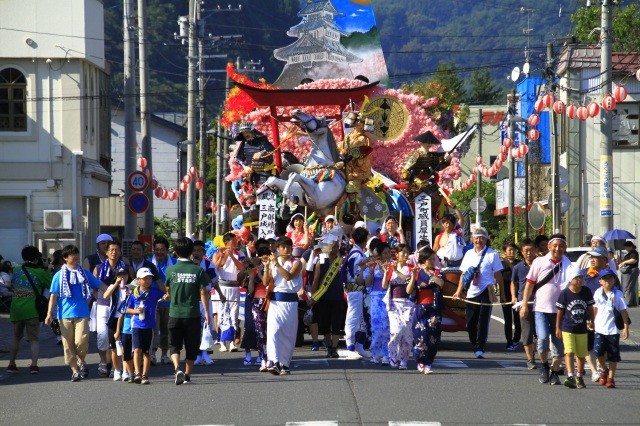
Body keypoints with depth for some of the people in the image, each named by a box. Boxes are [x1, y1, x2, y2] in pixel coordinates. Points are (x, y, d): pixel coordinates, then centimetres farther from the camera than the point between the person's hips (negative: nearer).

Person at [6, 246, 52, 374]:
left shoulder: (16, 271, 7)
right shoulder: (40, 272, -6)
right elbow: (51, 285, 2)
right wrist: (47, 269, 9)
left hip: (16, 309, 4)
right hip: (32, 310, -4)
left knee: (16, 337, 20)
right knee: (34, 339, 3)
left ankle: (11, 364, 17)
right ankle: (34, 364, -13)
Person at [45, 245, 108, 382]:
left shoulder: (84, 273, 9)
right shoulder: (59, 276, 4)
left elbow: (100, 286, 11)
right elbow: (54, 296, 4)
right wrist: (50, 314, -3)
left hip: (82, 313, 0)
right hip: (65, 314, 0)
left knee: (82, 340, -16)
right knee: (68, 344, 2)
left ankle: (81, 361, 10)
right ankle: (74, 370, 13)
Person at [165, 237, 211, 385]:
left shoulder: (171, 270, -3)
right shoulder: (198, 270, -6)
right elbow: (203, 292, -6)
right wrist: (207, 312, 0)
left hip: (175, 313, 0)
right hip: (193, 314, 0)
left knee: (174, 345, 7)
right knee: (191, 347, 13)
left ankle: (177, 368, -17)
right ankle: (187, 375, 17)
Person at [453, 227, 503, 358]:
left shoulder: (492, 254, -1)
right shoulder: (469, 254, 12)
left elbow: (498, 275, 0)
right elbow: (463, 274, 16)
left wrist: (502, 293, 0)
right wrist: (459, 291, 10)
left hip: (486, 293, -5)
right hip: (471, 293, 5)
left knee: (483, 321, -9)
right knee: (470, 323, 6)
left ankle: (480, 349, -9)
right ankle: (475, 347, 20)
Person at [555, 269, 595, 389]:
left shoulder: (587, 292, -2)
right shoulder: (565, 293, -10)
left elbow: (590, 307, 11)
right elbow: (560, 311, -3)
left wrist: (591, 320, 2)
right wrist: (557, 328, 0)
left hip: (582, 328, 3)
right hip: (567, 328, -3)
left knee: (581, 354, 10)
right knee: (569, 352, -15)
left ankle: (580, 377, 22)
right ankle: (570, 376, -22)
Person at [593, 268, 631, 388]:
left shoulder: (617, 294, -8)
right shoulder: (598, 293, 2)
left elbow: (623, 311, -7)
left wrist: (626, 328, -10)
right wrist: (593, 322, 20)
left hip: (613, 329, -2)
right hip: (600, 328, 2)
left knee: (613, 356, 3)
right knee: (599, 351, -9)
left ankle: (611, 378, 12)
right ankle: (604, 370, 18)